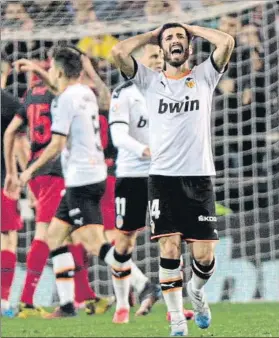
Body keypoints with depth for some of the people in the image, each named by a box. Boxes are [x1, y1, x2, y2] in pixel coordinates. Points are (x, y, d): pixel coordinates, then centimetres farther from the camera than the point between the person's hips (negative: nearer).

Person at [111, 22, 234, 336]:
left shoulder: (203, 76, 9)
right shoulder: (150, 81, 9)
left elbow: (226, 42, -7)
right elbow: (119, 51, -5)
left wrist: (192, 28, 8)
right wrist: (153, 34, 9)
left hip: (199, 176, 0)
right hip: (163, 177, 0)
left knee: (204, 256, -2)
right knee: (169, 249, -8)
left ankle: (196, 290, 31)